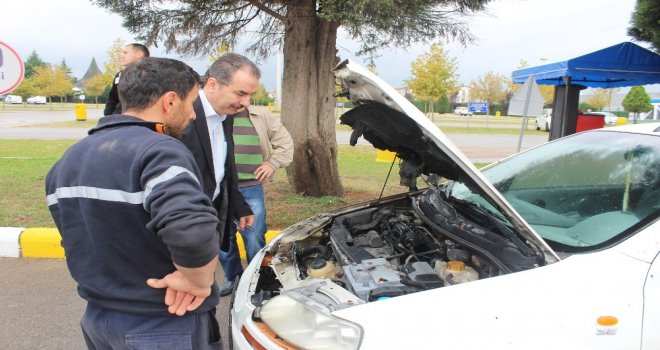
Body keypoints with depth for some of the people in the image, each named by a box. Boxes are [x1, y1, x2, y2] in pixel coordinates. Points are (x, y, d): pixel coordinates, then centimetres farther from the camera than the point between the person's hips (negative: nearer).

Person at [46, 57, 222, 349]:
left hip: (98, 317, 8)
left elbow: (79, 236, 14)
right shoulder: (159, 150, -23)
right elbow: (192, 231, -39)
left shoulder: (69, 159, 7)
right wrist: (198, 281, -22)